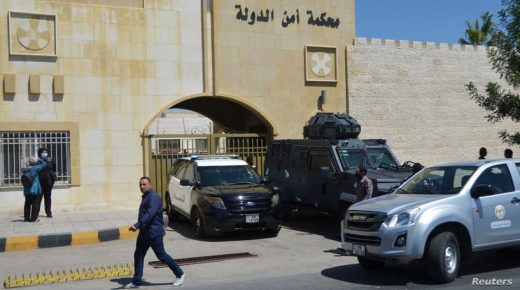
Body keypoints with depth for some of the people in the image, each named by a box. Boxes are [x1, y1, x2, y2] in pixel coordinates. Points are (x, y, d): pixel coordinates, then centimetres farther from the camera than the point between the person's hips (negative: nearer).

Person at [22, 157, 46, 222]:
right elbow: (44, 164, -9)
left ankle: (26, 218, 18)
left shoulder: (24, 170, 1)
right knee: (35, 204, 2)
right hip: (35, 190, -5)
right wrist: (39, 160, 8)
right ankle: (33, 218, 2)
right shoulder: (35, 169, -14)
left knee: (27, 204, 14)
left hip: (26, 190, 6)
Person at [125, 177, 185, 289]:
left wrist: (137, 225, -40)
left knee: (162, 256, -1)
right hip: (144, 232, 9)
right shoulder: (145, 197, 15)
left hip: (154, 233, -9)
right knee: (138, 255, 8)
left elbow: (149, 214, -31)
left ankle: (180, 274, 13)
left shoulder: (153, 197, -17)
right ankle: (136, 281, 16)